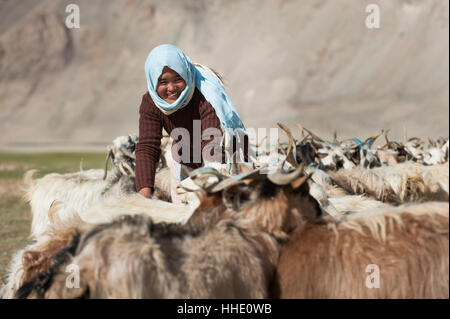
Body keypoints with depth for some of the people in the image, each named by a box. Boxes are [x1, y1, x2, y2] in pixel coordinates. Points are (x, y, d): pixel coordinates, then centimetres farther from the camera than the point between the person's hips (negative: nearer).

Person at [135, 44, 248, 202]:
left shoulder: (206, 97, -34)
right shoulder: (150, 103, -19)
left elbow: (213, 149, -42)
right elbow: (147, 148, -25)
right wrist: (144, 194, -40)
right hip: (185, 164, 4)